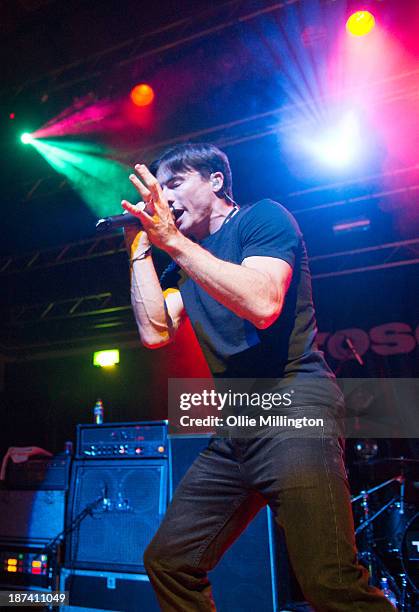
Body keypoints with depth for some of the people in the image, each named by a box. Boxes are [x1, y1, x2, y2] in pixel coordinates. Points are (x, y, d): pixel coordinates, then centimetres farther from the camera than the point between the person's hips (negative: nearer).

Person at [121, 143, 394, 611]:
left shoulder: (263, 217, 0)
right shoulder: (183, 263, 19)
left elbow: (262, 304, -19)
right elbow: (155, 333, 5)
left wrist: (172, 240, -16)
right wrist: (140, 248, 7)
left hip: (293, 405, -6)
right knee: (167, 563, 9)